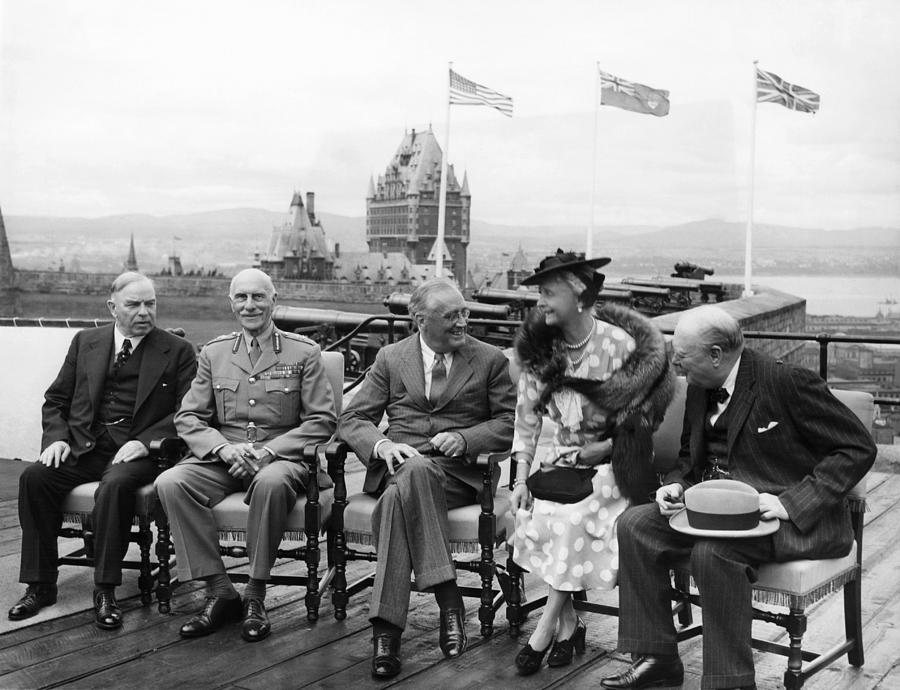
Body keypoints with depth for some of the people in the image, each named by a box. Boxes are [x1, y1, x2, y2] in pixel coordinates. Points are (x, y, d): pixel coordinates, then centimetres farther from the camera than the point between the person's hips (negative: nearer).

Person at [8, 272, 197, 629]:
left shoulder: (177, 351, 5)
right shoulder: (85, 342, 15)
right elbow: (56, 400, 18)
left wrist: (144, 442, -16)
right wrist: (57, 438, -2)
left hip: (136, 451, -3)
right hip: (83, 448, 4)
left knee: (115, 485, -35)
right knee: (34, 477, -23)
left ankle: (105, 591, -24)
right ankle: (40, 585, -12)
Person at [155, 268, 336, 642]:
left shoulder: (304, 352, 4)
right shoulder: (214, 353, 13)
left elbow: (323, 421, -2)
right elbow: (188, 418, 9)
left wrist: (267, 451, -15)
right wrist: (224, 448, -13)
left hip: (282, 456, -3)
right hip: (222, 458, 3)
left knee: (272, 482, -38)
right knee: (170, 483, -25)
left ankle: (255, 596, -21)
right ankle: (219, 590, -16)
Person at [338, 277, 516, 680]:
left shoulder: (491, 360, 12)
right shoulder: (390, 359, 15)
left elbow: (510, 423, 7)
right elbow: (352, 420, 10)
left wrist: (464, 438, -12)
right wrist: (383, 445, -13)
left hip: (458, 472, -1)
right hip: (398, 463, 2)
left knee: (400, 495, -35)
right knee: (412, 473, -37)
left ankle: (386, 627, -33)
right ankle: (447, 598, -35)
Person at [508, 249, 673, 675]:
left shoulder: (620, 343, -12)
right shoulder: (538, 347, 1)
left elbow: (640, 422, -6)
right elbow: (526, 419, 3)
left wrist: (601, 449, -16)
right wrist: (521, 481, -4)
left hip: (613, 463, -4)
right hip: (561, 458, 4)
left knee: (574, 518, -27)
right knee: (534, 514, -22)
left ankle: (547, 627, -14)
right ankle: (569, 622, -9)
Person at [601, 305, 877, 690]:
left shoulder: (788, 383, -16)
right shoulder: (699, 388, 7)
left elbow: (857, 449, -15)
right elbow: (690, 456, 22)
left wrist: (791, 503, -23)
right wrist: (676, 485, -2)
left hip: (798, 521, -8)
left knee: (712, 552, -34)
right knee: (635, 525, -9)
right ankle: (657, 658, -3)